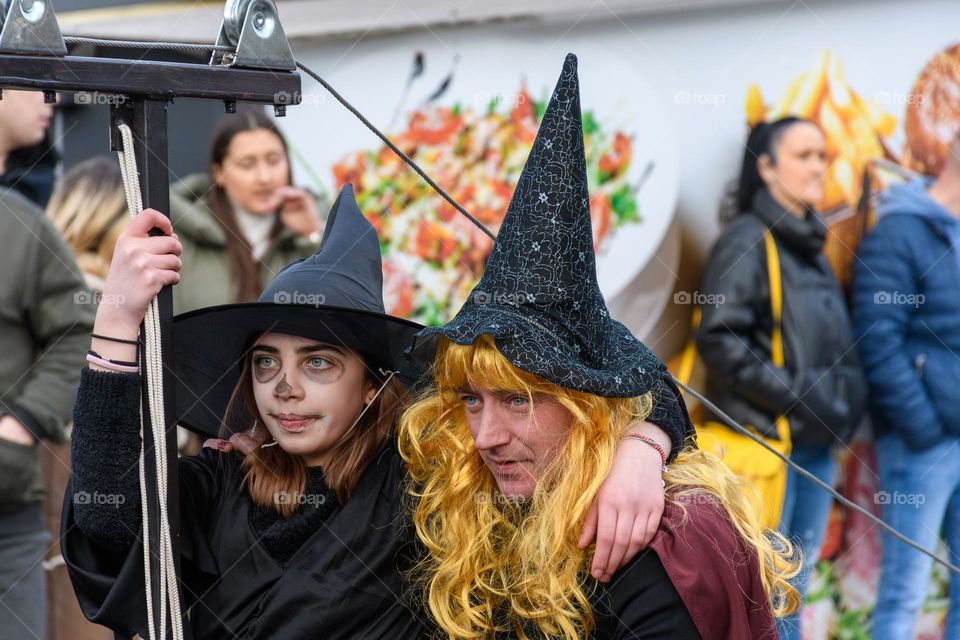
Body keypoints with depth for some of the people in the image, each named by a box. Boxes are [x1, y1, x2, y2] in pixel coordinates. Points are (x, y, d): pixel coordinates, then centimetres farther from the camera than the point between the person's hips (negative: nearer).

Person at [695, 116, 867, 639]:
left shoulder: (811, 243, 15)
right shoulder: (747, 239, -8)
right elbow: (719, 340, -16)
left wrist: (848, 401, 4)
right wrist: (794, 399, -19)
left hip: (817, 440, 7)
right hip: (765, 438, -7)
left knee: (796, 583, 12)